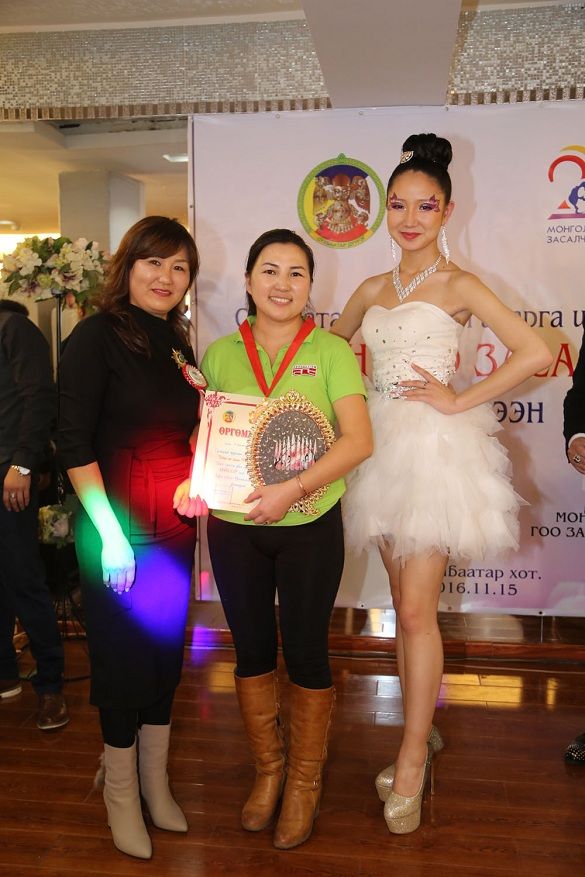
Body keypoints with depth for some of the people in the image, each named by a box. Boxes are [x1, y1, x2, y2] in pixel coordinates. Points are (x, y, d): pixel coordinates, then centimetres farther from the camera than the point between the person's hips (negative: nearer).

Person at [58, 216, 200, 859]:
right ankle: (120, 792, 27)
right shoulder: (96, 336, -10)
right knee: (122, 659, 6)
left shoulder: (177, 341, 10)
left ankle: (155, 783, 33)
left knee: (166, 652, 14)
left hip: (173, 527, 6)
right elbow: (75, 444, -14)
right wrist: (109, 533, -17)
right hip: (116, 527, -6)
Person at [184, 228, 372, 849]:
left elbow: (358, 439, -13)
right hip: (234, 528, 3)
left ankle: (304, 780, 31)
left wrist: (294, 488, -23)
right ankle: (268, 769, 37)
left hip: (310, 526, -2)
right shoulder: (219, 354, 5)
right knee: (251, 651, 14)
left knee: (305, 653, 8)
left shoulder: (331, 351, -3)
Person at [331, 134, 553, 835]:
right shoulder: (372, 290, 12)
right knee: (404, 603, 12)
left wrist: (459, 400, -12)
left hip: (435, 447, -5)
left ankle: (411, 758, 7)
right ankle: (421, 732, 27)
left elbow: (534, 353, -11)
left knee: (417, 610, -6)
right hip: (383, 445, 5)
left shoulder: (457, 285, -3)